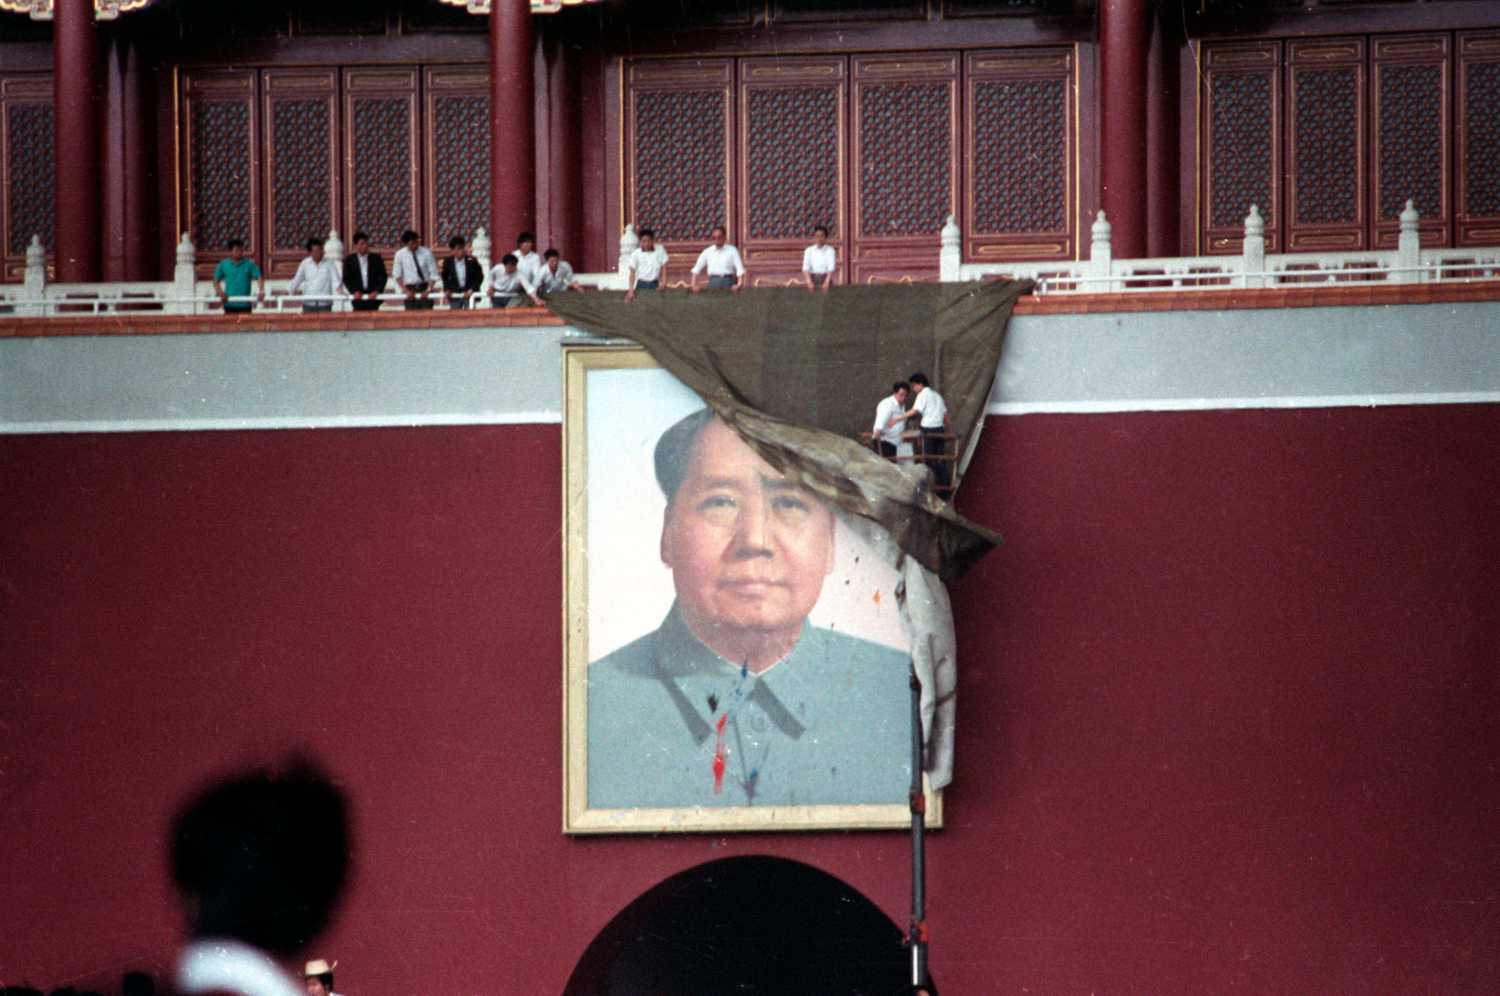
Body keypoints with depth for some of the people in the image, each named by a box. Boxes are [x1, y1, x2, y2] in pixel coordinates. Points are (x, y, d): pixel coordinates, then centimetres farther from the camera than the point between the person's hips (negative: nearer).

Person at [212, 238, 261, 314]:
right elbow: (216, 281, 11)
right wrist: (220, 292, -7)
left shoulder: (250, 264, 0)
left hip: (245, 304, -1)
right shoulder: (223, 264, 4)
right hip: (229, 304, 1)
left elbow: (259, 277, -5)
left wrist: (260, 292, -22)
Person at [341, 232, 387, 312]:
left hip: (373, 296, 0)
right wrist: (354, 291, -9)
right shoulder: (349, 260, 7)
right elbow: (346, 279, 5)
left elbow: (382, 277, 4)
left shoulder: (376, 258, 7)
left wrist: (377, 291, -10)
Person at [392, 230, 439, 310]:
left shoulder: (426, 253, -2)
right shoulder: (400, 254, 1)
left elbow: (433, 274, -1)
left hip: (424, 288, -1)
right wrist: (406, 291, -9)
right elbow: (398, 276, 4)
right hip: (410, 289, 1)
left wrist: (428, 291, -15)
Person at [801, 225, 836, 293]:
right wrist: (809, 282, -26)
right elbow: (805, 267, -9)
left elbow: (831, 267, -12)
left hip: (826, 277, -1)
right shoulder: (809, 250, 1)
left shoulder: (830, 250, -1)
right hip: (813, 278, 1)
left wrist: (827, 282, -29)